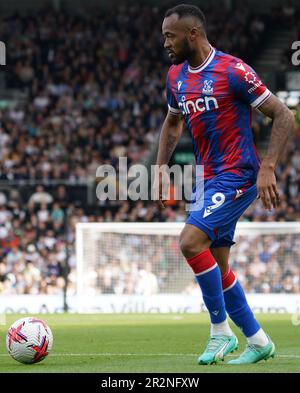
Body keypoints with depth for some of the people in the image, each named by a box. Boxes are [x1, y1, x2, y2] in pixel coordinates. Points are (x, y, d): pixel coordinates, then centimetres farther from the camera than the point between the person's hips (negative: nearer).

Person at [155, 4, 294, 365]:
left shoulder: (233, 71, -15)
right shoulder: (176, 76, 8)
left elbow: (283, 117, -13)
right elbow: (172, 123, 26)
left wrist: (267, 169, -20)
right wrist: (160, 169, 13)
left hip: (237, 176, -8)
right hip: (209, 179, 8)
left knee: (191, 242, -22)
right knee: (217, 267, 9)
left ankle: (220, 331, -10)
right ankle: (258, 341, 21)